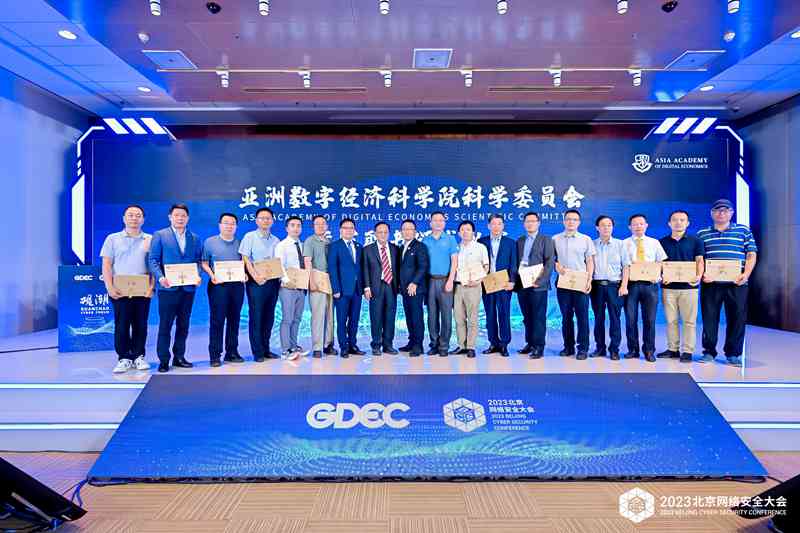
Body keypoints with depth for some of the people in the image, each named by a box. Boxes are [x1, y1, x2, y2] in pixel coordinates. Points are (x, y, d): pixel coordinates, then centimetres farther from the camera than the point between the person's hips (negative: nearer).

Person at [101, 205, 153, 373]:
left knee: (141, 325, 5)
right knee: (121, 325, 0)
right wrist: (110, 287, -9)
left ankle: (138, 356, 15)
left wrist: (151, 286, -7)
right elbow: (106, 265, 2)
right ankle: (124, 358, 8)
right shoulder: (113, 239, 8)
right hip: (120, 290, -1)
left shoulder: (150, 240, 9)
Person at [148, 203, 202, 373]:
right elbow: (153, 260, -3)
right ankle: (163, 360, 8)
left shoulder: (195, 238, 13)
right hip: (168, 287, -4)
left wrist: (198, 276, -8)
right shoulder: (159, 235, 3)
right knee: (165, 325, 0)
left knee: (183, 325, 9)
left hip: (188, 288, 4)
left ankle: (179, 357, 20)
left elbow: (198, 261, 11)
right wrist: (160, 278, -17)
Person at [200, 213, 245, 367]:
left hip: (237, 285, 3)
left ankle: (232, 352, 15)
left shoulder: (240, 243, 13)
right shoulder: (210, 242, 6)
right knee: (217, 320, -3)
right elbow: (204, 262, 3)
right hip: (218, 285, -3)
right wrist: (212, 275, -13)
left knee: (234, 319, 6)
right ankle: (215, 355, 2)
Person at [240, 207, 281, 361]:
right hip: (256, 282, -4)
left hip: (273, 282, 5)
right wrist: (255, 276, -19)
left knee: (269, 317, 9)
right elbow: (245, 259, -6)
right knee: (256, 317, -2)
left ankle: (266, 349, 18)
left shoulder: (276, 240, 14)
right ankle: (257, 352, 5)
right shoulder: (249, 237, 2)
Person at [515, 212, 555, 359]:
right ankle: (530, 343, 20)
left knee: (538, 317, -2)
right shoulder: (519, 241, 16)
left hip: (537, 285, -5)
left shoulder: (546, 240, 1)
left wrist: (540, 280, -16)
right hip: (522, 284, 5)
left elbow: (550, 262, -7)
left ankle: (538, 347, 3)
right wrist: (514, 280, 3)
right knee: (527, 317, 11)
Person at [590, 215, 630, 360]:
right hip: (596, 285, 1)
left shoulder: (620, 244, 7)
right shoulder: (592, 244, 8)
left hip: (614, 285, -1)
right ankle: (600, 347, 14)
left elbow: (626, 266, 4)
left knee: (615, 318, -1)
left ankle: (614, 349, 7)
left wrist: (624, 286, -5)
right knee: (598, 318, 5)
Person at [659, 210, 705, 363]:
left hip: (688, 286, -2)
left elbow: (699, 261, 1)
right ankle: (672, 349, 14)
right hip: (668, 286, 2)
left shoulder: (695, 241, 6)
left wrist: (699, 276, -17)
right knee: (671, 320, 6)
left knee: (689, 320, 0)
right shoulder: (662, 242, 11)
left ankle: (687, 351, 5)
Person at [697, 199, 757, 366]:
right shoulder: (702, 233, 11)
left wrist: (746, 274, -8)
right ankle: (709, 352, 12)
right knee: (709, 318, 2)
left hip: (736, 283, 0)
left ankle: (733, 353, 13)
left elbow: (751, 254, 6)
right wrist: (701, 273, -7)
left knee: (737, 318, 2)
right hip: (710, 283, 0)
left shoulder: (744, 231, 11)